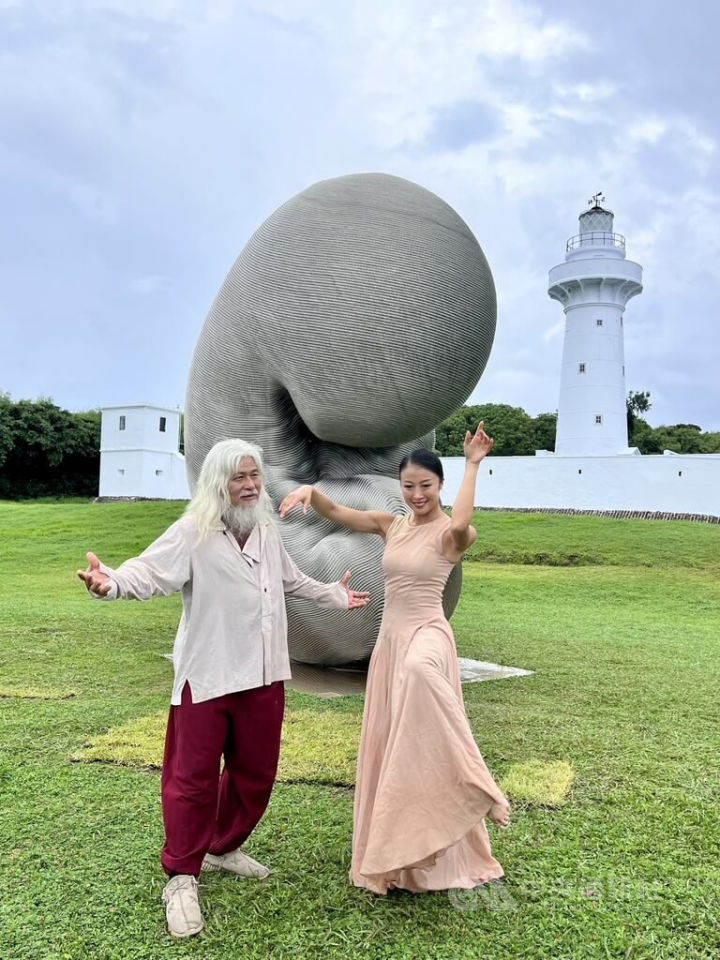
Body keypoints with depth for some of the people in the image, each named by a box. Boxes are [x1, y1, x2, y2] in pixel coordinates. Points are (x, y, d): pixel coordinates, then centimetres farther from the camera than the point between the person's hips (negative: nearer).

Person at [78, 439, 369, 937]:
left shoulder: (267, 531, 9)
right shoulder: (193, 533, -12)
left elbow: (291, 580, 26)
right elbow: (150, 570, -26)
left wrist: (334, 595, 37)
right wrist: (111, 582, -48)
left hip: (262, 674, 7)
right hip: (206, 676, -6)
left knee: (255, 770, 17)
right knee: (192, 777, 1)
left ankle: (224, 848, 38)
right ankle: (182, 877, 19)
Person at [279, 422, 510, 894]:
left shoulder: (452, 533, -7)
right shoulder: (390, 525, 8)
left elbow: (461, 525, -32)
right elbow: (334, 512, 2)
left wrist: (473, 465, -24)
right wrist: (309, 489, -19)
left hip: (427, 634, -6)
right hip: (390, 638, 7)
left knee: (418, 670, -43)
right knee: (386, 742, 10)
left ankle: (477, 789, -27)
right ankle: (397, 854, 29)